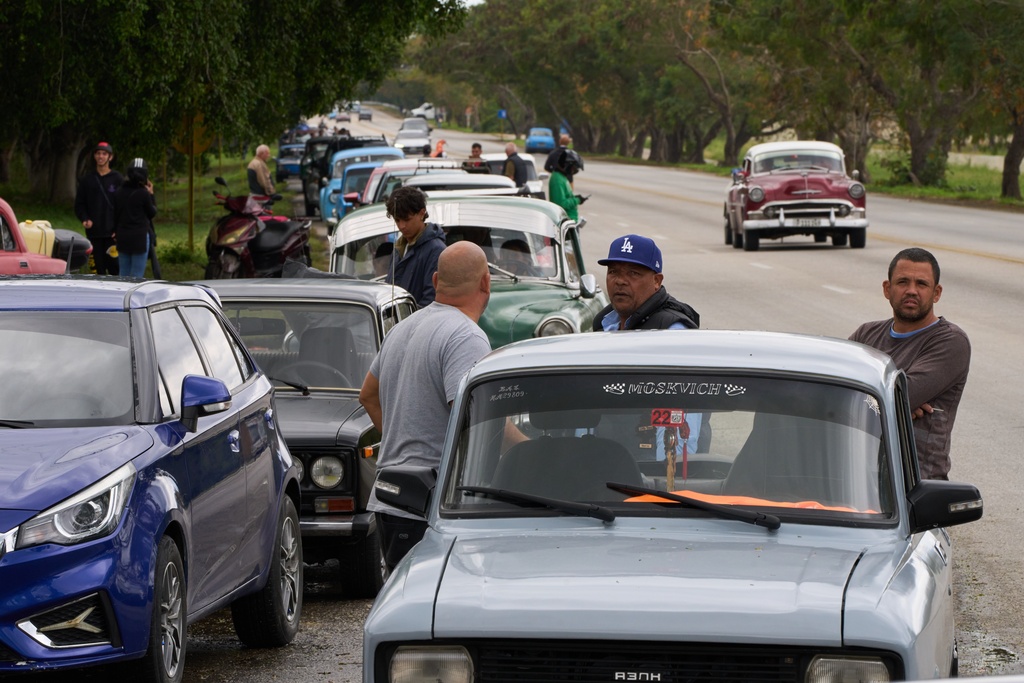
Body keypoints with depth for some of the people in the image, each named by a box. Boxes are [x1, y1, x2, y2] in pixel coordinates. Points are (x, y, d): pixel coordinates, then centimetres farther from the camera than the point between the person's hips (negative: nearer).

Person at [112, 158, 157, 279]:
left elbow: (115, 214, 12)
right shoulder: (143, 193, -12)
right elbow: (152, 213, 1)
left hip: (122, 237, 5)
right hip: (140, 237, -5)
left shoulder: (119, 192, 4)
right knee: (137, 276, -2)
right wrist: (151, 195, 7)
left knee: (124, 275, 11)